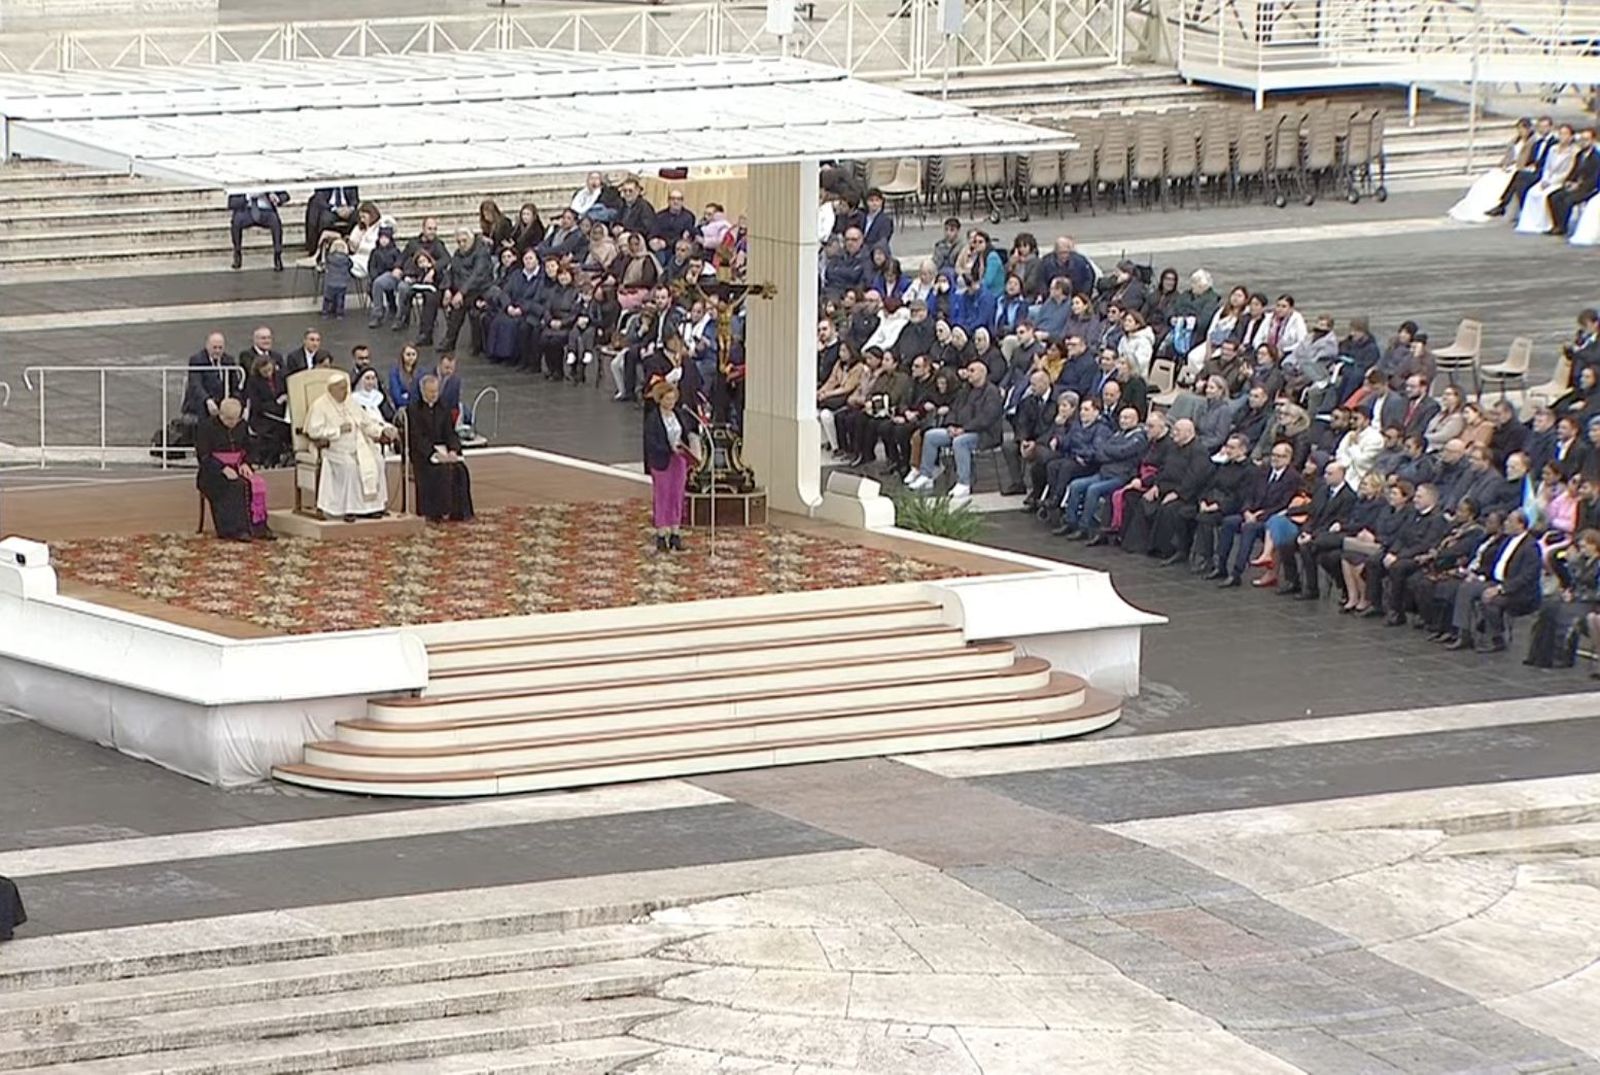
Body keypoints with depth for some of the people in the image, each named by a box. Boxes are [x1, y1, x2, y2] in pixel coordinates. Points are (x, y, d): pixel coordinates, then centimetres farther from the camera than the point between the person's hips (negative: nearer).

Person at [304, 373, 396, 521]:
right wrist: (339, 430, -18)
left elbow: (367, 422, 18)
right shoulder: (320, 406, -2)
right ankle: (348, 508, -28)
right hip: (335, 448, -6)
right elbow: (314, 431, -13)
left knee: (376, 461, -19)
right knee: (349, 465, -34)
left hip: (359, 447, 6)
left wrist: (383, 430, 0)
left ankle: (372, 505, -15)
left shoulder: (351, 403, 17)